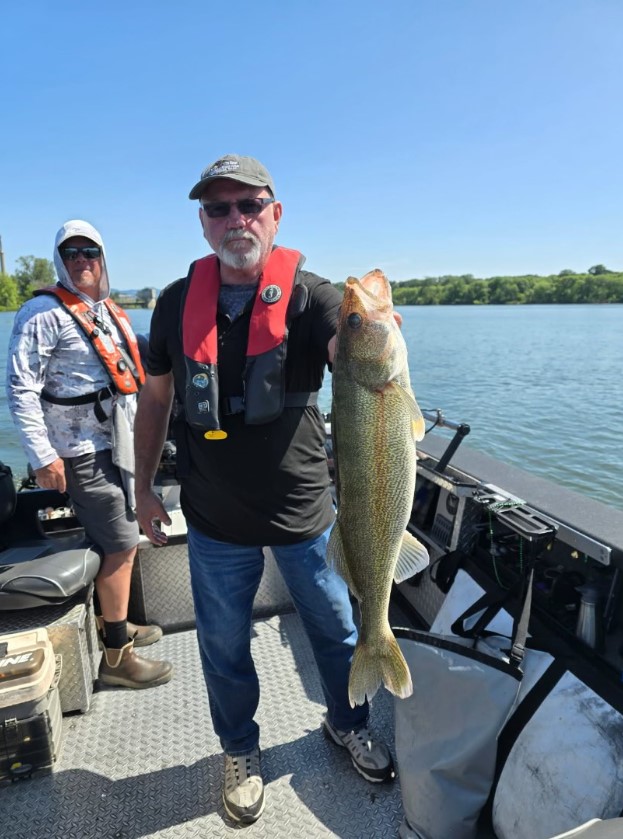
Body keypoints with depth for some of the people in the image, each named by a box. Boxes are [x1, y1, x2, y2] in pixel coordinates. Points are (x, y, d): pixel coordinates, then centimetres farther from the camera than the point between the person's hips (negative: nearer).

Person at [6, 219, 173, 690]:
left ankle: (116, 625, 36)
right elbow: (21, 389, -14)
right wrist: (42, 456, -18)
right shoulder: (44, 313, -10)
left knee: (122, 542, 17)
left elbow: (130, 374, 24)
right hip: (83, 453, -8)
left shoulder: (111, 312, 15)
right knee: (122, 546, -5)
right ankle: (117, 657, 10)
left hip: (119, 444, 8)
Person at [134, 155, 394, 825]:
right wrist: (143, 487, 8)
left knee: (335, 629, 19)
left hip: (305, 512, -1)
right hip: (216, 523, 2)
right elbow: (155, 398, 6)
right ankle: (240, 752, 49)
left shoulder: (309, 296, -10)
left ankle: (347, 724, 50)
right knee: (224, 648, 19)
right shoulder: (178, 303, -3)